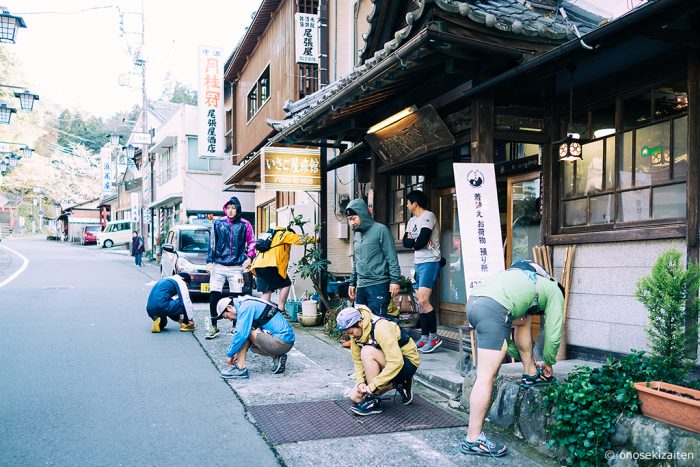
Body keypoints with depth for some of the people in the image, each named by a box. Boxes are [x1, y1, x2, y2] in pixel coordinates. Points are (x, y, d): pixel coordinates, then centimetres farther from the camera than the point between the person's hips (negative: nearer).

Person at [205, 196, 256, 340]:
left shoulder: (244, 225, 4)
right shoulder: (218, 223, 7)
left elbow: (252, 242, 11)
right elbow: (212, 243, 10)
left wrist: (249, 257, -3)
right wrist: (209, 261, 6)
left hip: (236, 267, -1)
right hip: (218, 266, 1)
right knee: (214, 295, -5)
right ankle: (214, 327, 6)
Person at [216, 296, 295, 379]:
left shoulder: (245, 307, -11)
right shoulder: (250, 304, 19)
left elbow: (241, 334, -18)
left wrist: (229, 355, -5)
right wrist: (239, 353, 24)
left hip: (282, 342, -10)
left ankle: (240, 369, -7)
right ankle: (277, 357, 10)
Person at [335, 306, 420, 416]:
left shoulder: (380, 327, -30)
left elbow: (396, 362, -36)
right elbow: (358, 361, 1)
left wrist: (373, 385, -32)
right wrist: (360, 382, -17)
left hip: (407, 363, -8)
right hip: (386, 365, 8)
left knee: (367, 352, -31)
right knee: (355, 397, -4)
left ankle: (374, 402, -20)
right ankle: (397, 384, 8)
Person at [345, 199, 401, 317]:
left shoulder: (380, 230, -5)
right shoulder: (357, 235, 17)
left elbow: (392, 258, -9)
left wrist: (394, 281, -15)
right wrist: (352, 283, 22)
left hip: (378, 285, -7)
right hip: (361, 287, 7)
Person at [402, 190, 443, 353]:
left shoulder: (428, 216, -9)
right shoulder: (412, 221, 18)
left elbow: (422, 241, -18)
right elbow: (405, 242, 8)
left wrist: (413, 243, 1)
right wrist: (416, 242, -10)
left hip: (429, 262, -9)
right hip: (418, 263, 9)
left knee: (423, 300, -16)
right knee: (420, 301, 8)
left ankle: (434, 337, -7)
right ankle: (424, 338, 13)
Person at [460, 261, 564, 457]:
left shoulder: (529, 279, 41)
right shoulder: (555, 292, 24)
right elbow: (553, 334, 20)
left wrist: (524, 357, 48)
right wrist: (549, 363, 37)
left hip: (474, 301, 8)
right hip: (493, 308, -8)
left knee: (524, 319, 32)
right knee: (486, 377, -6)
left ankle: (531, 374, 37)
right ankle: (472, 440, -5)